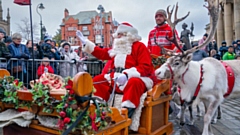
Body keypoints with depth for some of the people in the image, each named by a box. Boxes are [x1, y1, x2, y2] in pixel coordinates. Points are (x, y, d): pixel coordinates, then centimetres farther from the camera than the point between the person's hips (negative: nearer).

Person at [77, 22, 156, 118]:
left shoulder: (139, 46, -6)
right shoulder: (118, 47, 16)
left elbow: (145, 67, -16)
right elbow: (102, 53, 21)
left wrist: (127, 74, -30)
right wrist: (85, 42, 20)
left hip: (135, 78, -7)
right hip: (117, 78, 7)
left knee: (134, 83, -40)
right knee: (97, 80, -2)